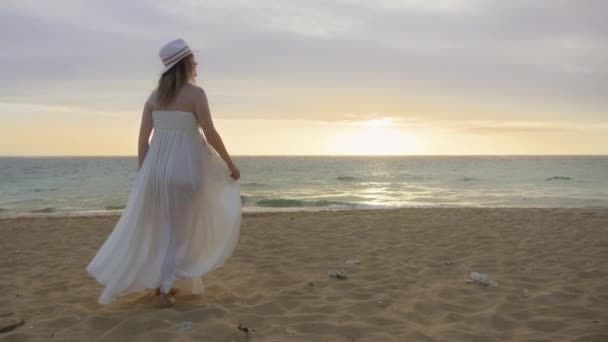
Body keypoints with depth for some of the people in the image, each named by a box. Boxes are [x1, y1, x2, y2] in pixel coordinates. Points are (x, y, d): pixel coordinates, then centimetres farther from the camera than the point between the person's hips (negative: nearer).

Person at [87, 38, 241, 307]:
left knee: (159, 228, 20)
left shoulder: (154, 96, 9)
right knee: (181, 231, 6)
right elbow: (210, 134, -11)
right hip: (185, 167, -5)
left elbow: (143, 139, 7)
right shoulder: (195, 93, -8)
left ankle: (163, 281, 23)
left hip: (157, 167, 5)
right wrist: (230, 164, 0)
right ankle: (164, 290, 5)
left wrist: (142, 175, 14)